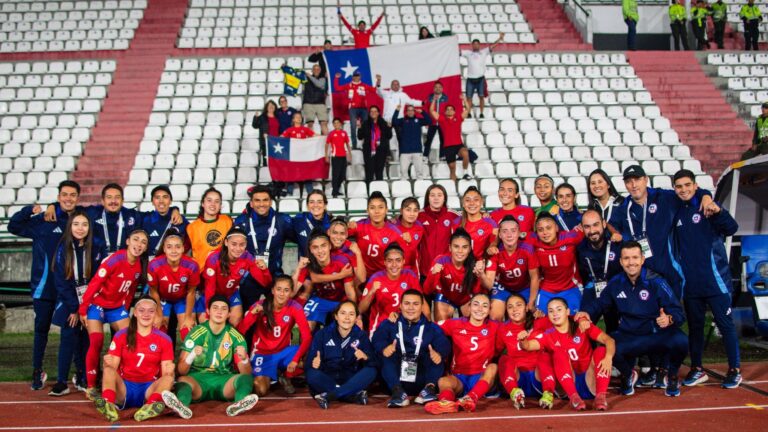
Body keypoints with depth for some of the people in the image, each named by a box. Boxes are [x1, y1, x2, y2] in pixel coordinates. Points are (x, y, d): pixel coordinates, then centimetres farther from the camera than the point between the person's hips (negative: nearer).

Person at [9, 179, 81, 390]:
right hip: (44, 286, -1)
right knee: (41, 329, 6)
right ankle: (37, 371, 17)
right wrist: (29, 210, -12)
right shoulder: (43, 220, 0)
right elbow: (13, 226, 2)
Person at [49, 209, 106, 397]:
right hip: (69, 302, 0)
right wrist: (74, 308, -8)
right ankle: (62, 382, -3)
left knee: (86, 340, 0)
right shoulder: (63, 249, -4)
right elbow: (61, 282, -4)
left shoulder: (97, 247, -6)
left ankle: (82, 379, 10)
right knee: (68, 339, -6)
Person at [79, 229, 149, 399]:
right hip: (97, 304, -6)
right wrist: (82, 309, -19)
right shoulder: (116, 259, -22)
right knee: (97, 342, -17)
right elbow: (94, 283, -21)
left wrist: (125, 311, 11)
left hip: (117, 307, 6)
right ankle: (91, 387, -7)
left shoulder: (140, 266, -3)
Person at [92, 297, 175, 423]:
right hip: (124, 387, 0)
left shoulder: (164, 339, 5)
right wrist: (109, 363, -25)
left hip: (149, 389, 0)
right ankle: (109, 405, -54)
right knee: (109, 370, -26)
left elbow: (165, 374, -1)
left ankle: (152, 405, -58)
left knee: (169, 377, -27)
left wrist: (168, 370, -25)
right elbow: (112, 367, 0)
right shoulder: (121, 336, 5)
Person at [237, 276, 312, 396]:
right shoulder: (260, 306, -16)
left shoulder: (295, 307, -15)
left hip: (283, 352, 2)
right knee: (260, 391, -25)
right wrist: (252, 313, -39)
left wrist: (295, 359, -35)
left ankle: (286, 378, 3)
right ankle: (269, 376, 13)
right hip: (262, 353, -2)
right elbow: (239, 332, -23)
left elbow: (307, 336, -21)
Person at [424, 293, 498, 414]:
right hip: (458, 378, 0)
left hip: (482, 378, 0)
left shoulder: (494, 327, 6)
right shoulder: (456, 324, 5)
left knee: (493, 367, -30)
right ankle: (446, 402, -67)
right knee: (443, 381, -31)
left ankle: (471, 398, -55)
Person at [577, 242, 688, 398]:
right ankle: (628, 374, 10)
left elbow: (678, 312, -14)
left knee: (680, 341, -34)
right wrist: (587, 312, -5)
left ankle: (672, 376, 3)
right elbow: (600, 303, 16)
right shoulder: (616, 283, 0)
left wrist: (670, 319, -36)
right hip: (629, 338, 2)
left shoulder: (656, 282, -12)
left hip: (658, 336, -2)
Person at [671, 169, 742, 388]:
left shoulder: (707, 207, -4)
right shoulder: (676, 213, 9)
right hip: (690, 284, 4)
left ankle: (734, 370, 9)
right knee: (694, 326, 12)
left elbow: (731, 229, -18)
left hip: (715, 280, -4)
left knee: (726, 324, 0)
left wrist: (718, 212, -36)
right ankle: (697, 369, 23)